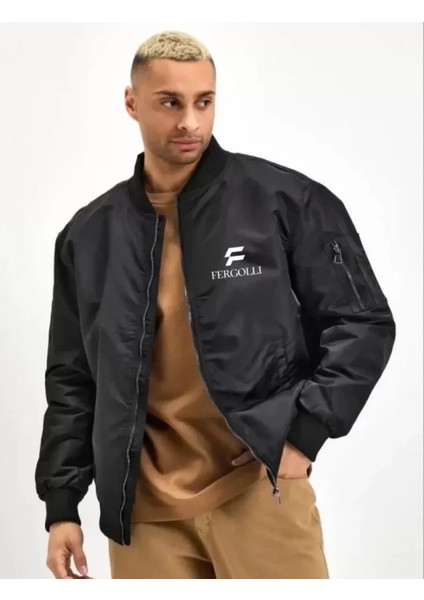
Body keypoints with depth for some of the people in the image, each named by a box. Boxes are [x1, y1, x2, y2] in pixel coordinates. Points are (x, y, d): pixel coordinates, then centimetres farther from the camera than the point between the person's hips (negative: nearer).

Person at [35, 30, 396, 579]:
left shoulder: (286, 200, -2)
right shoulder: (89, 234, 7)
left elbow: (364, 323, 0)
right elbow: (72, 380, 12)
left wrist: (305, 433, -8)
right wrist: (61, 504, 8)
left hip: (259, 487, -2)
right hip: (144, 506, 3)